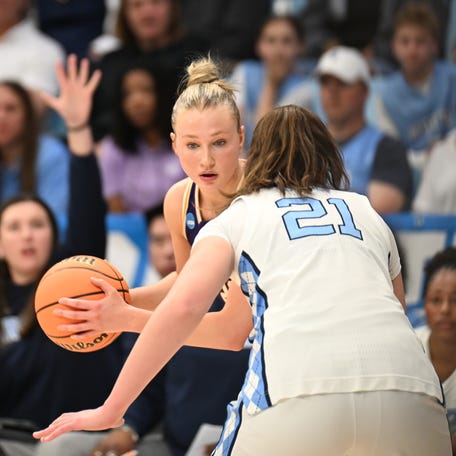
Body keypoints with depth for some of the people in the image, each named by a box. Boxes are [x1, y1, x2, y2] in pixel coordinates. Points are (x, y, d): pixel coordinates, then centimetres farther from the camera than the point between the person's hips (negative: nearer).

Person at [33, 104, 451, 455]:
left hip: (298, 393, -2)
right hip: (410, 394, 3)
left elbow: (183, 308, 6)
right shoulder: (369, 214, 31)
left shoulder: (237, 217, 22)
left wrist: (111, 410, 10)